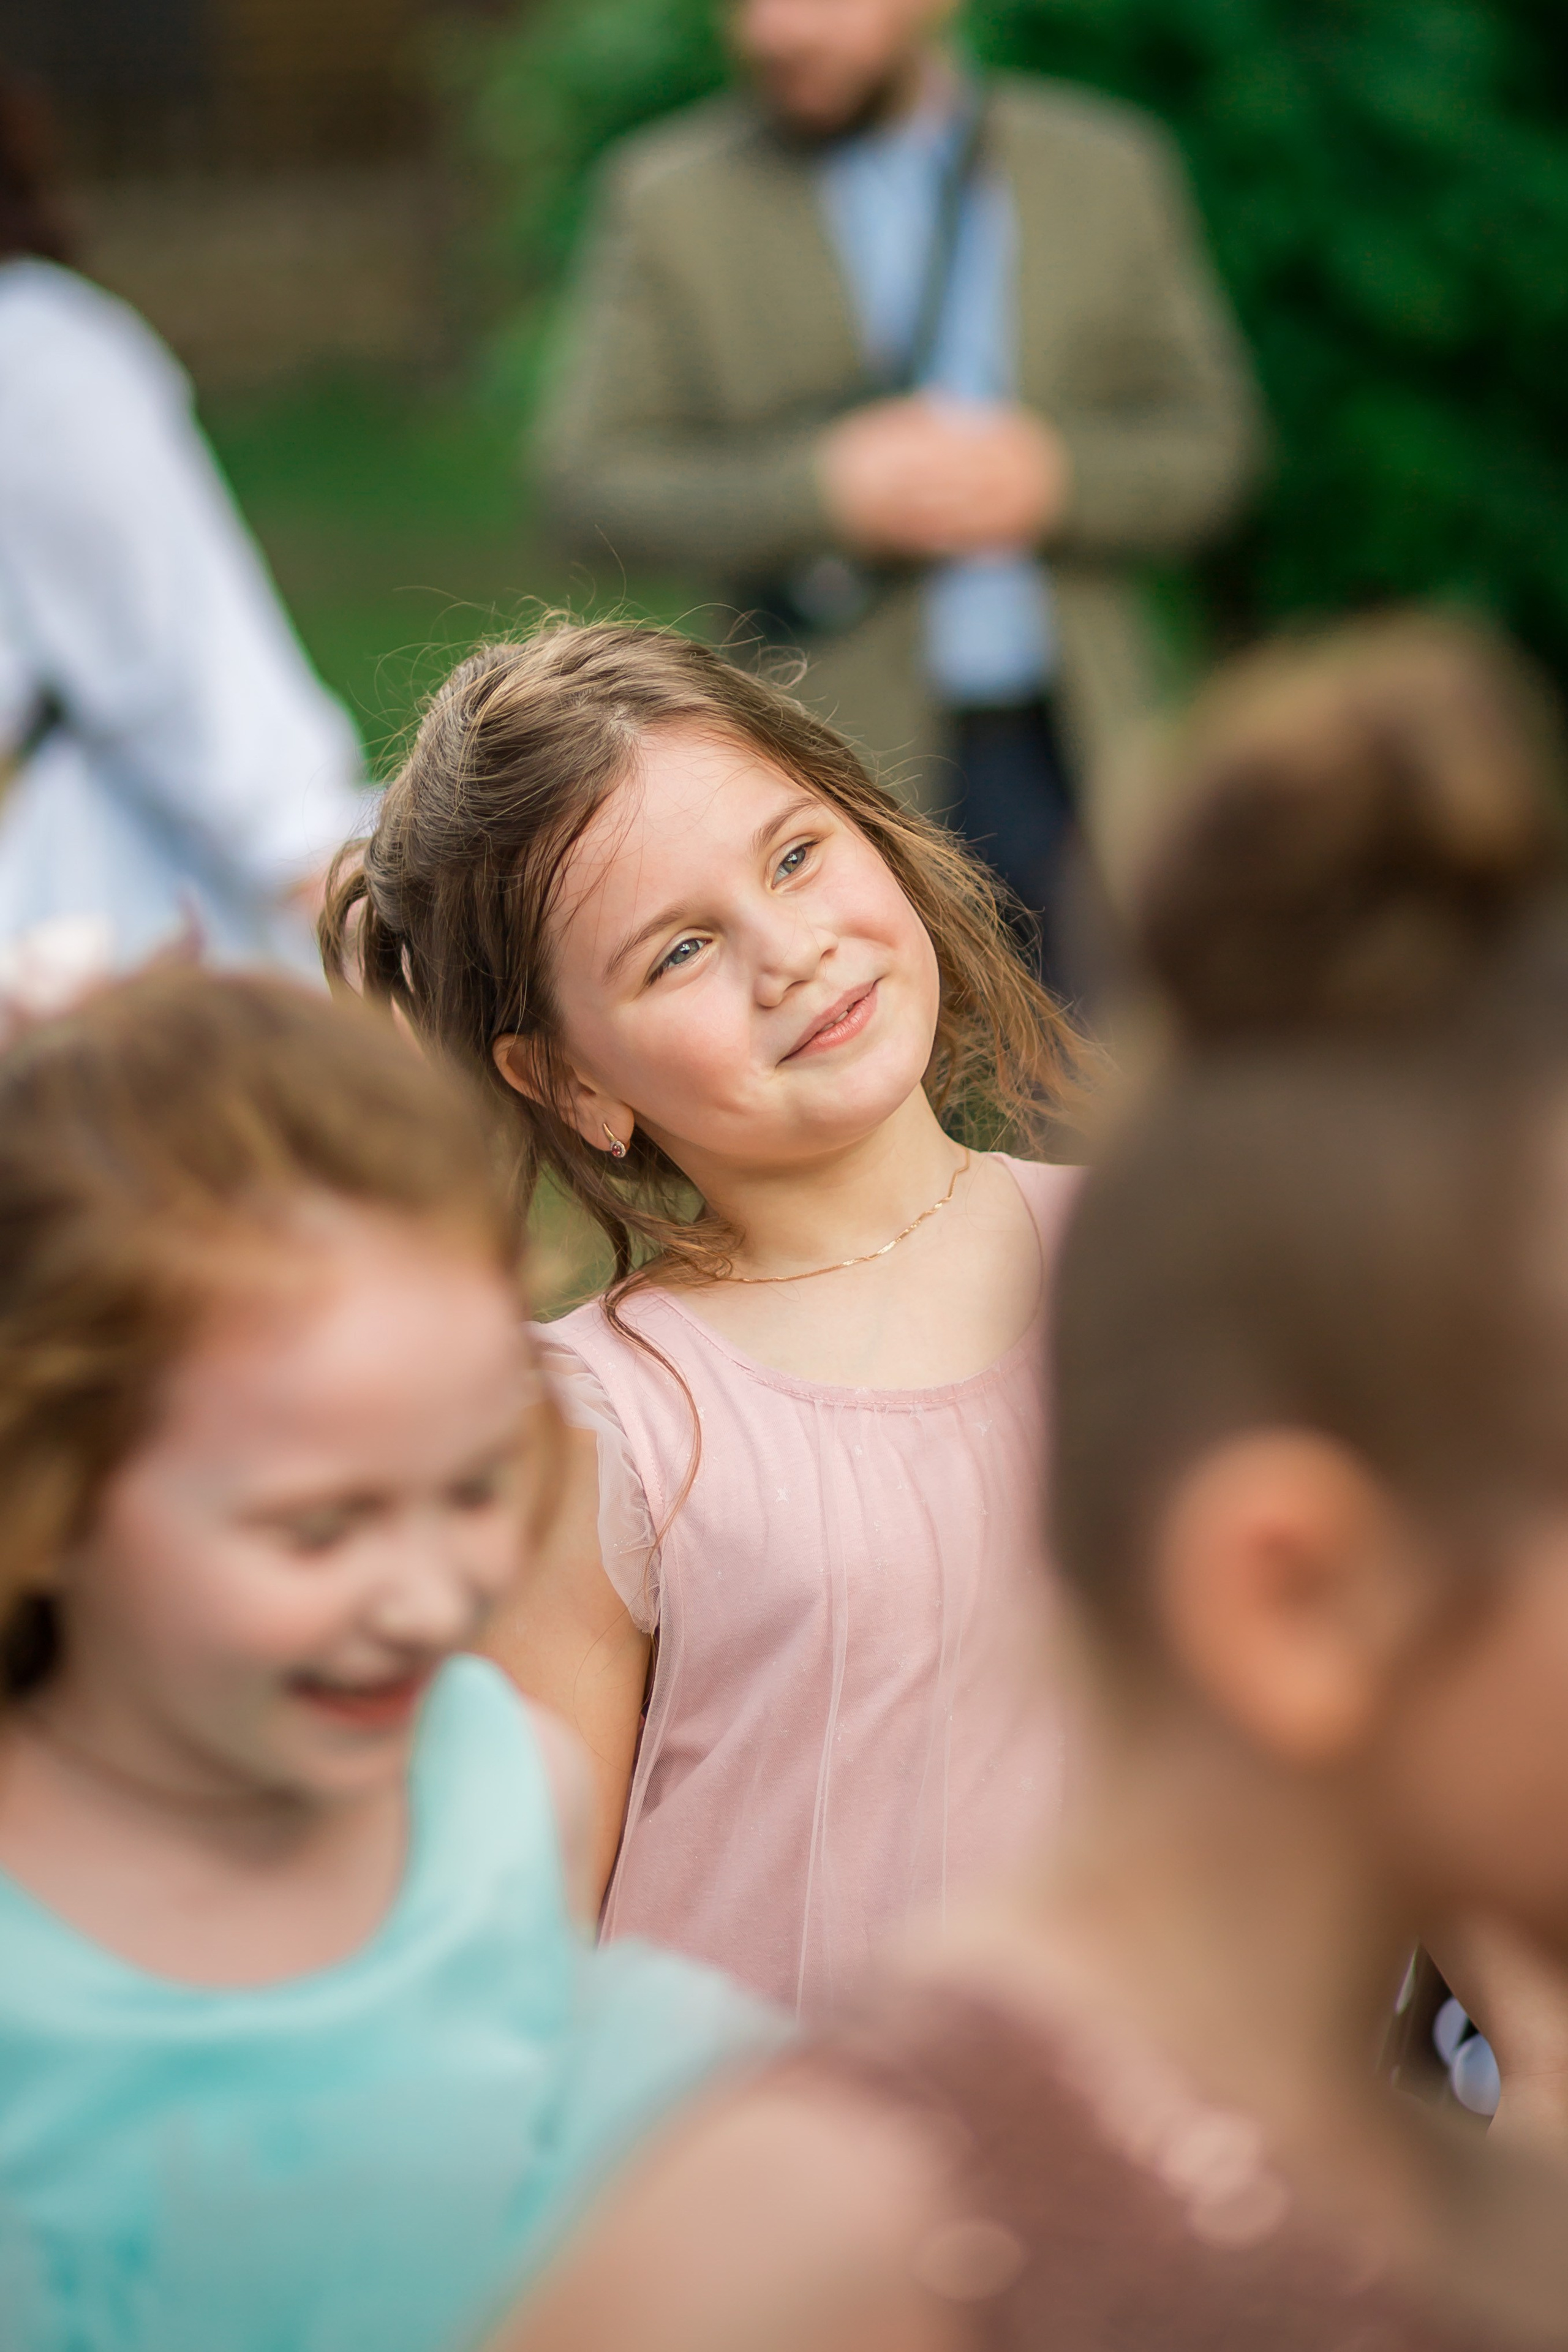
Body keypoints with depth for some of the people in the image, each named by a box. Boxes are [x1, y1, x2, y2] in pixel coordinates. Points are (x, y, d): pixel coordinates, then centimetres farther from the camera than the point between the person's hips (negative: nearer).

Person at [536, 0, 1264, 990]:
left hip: (1066, 759, 2)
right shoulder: (669, 194, 5)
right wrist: (827, 490, -15)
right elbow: (590, 478, -1)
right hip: (831, 774, -2)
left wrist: (1053, 477, -11)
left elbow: (1209, 443, 9)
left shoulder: (1107, 170, 10)